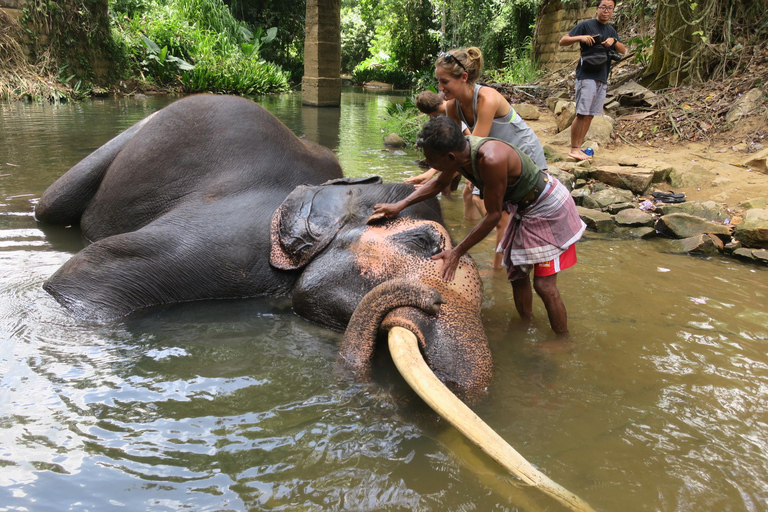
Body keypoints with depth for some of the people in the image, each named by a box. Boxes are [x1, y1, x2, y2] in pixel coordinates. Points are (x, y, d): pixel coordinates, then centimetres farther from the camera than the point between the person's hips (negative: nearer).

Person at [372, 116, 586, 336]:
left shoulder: (491, 160, -38)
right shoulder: (459, 149, -12)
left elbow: (493, 215, -28)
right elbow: (438, 183, 10)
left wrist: (457, 252, -24)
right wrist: (401, 205, 5)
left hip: (548, 207, -8)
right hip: (524, 209, 9)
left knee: (544, 285, -7)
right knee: (517, 276, 16)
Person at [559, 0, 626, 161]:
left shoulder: (611, 31, 18)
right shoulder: (586, 25, 0)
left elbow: (623, 51, 14)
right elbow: (563, 41, -3)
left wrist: (614, 41, -5)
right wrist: (581, 37, -19)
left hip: (602, 79, 6)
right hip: (586, 76, -6)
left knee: (590, 115, 5)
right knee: (582, 113, -11)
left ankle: (579, 148, 9)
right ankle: (573, 149, -7)